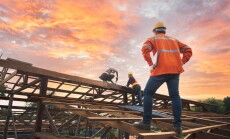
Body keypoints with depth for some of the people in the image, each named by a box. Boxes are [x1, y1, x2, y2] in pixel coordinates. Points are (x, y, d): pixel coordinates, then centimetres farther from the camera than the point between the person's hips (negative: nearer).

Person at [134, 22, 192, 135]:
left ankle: (146, 122, 2)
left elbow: (145, 49, -11)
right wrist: (180, 64, 10)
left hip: (160, 70, -4)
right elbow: (188, 50, 17)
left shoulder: (152, 39, 10)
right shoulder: (174, 40, 24)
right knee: (174, 95, 9)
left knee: (148, 93, 4)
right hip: (174, 70, 5)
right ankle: (177, 125, 4)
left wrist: (151, 65, -8)